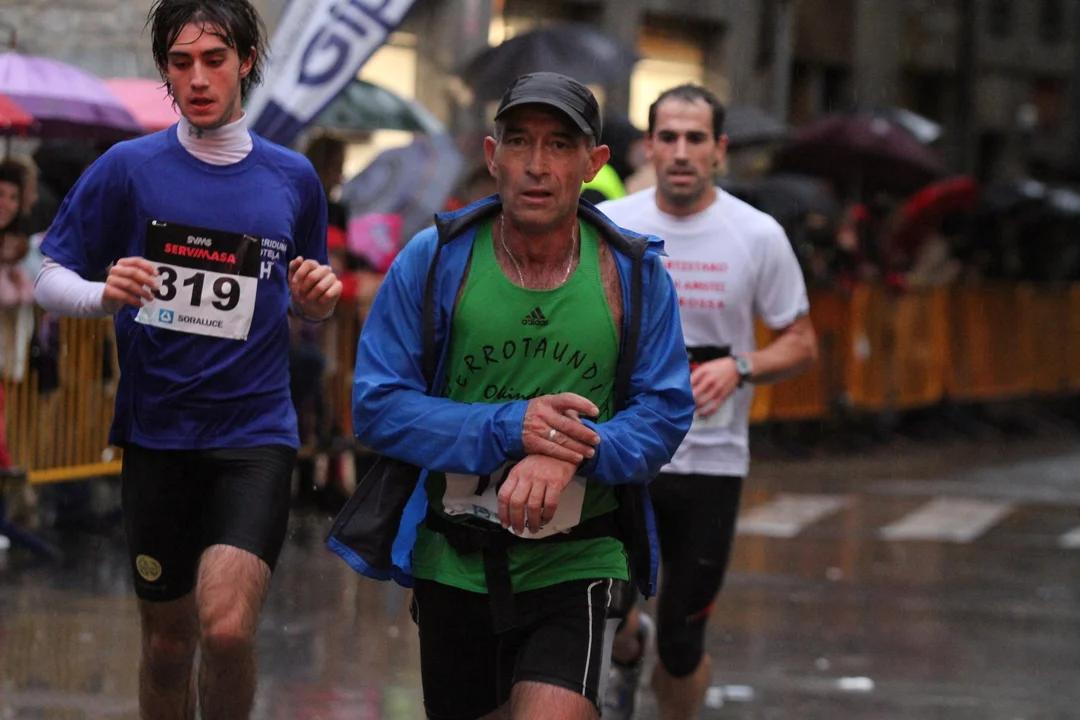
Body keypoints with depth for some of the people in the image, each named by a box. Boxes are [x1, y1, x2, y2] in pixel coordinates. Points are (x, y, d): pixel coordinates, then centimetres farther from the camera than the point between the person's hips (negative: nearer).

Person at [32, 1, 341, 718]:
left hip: (255, 432, 0)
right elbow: (49, 281, 2)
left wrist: (317, 299, -4)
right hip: (156, 436, 1)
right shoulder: (128, 168, 0)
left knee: (227, 629, -19)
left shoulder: (293, 178, 6)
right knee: (167, 644, 8)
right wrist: (103, 294, -19)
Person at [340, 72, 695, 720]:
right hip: (453, 563, 1)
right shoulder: (434, 261, -4)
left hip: (574, 566, -1)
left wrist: (571, 454, -23)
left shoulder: (635, 274, -2)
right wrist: (508, 429, -21)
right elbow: (376, 406, -7)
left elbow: (666, 413, -2)